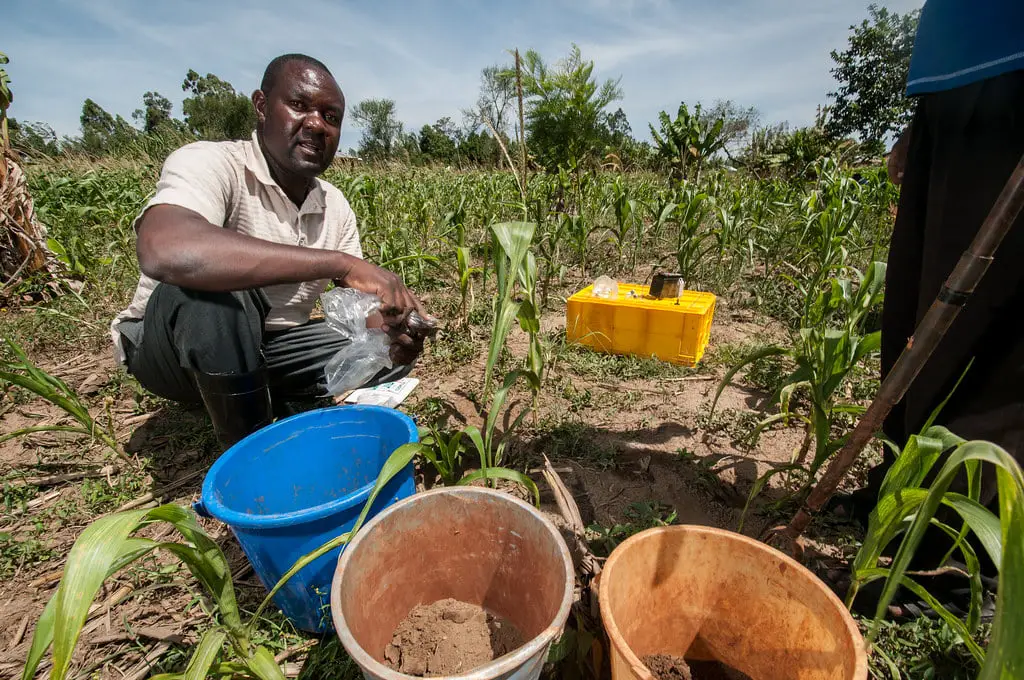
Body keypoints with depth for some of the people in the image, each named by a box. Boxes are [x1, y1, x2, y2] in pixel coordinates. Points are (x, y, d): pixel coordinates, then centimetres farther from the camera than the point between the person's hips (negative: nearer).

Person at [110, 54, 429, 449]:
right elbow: (165, 251, -42)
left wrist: (388, 327, -25)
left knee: (390, 353, -6)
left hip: (269, 348, 5)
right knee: (212, 280, -36)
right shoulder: (209, 163, -21)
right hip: (169, 351, -4)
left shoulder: (336, 207, -3)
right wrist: (340, 263, -44)